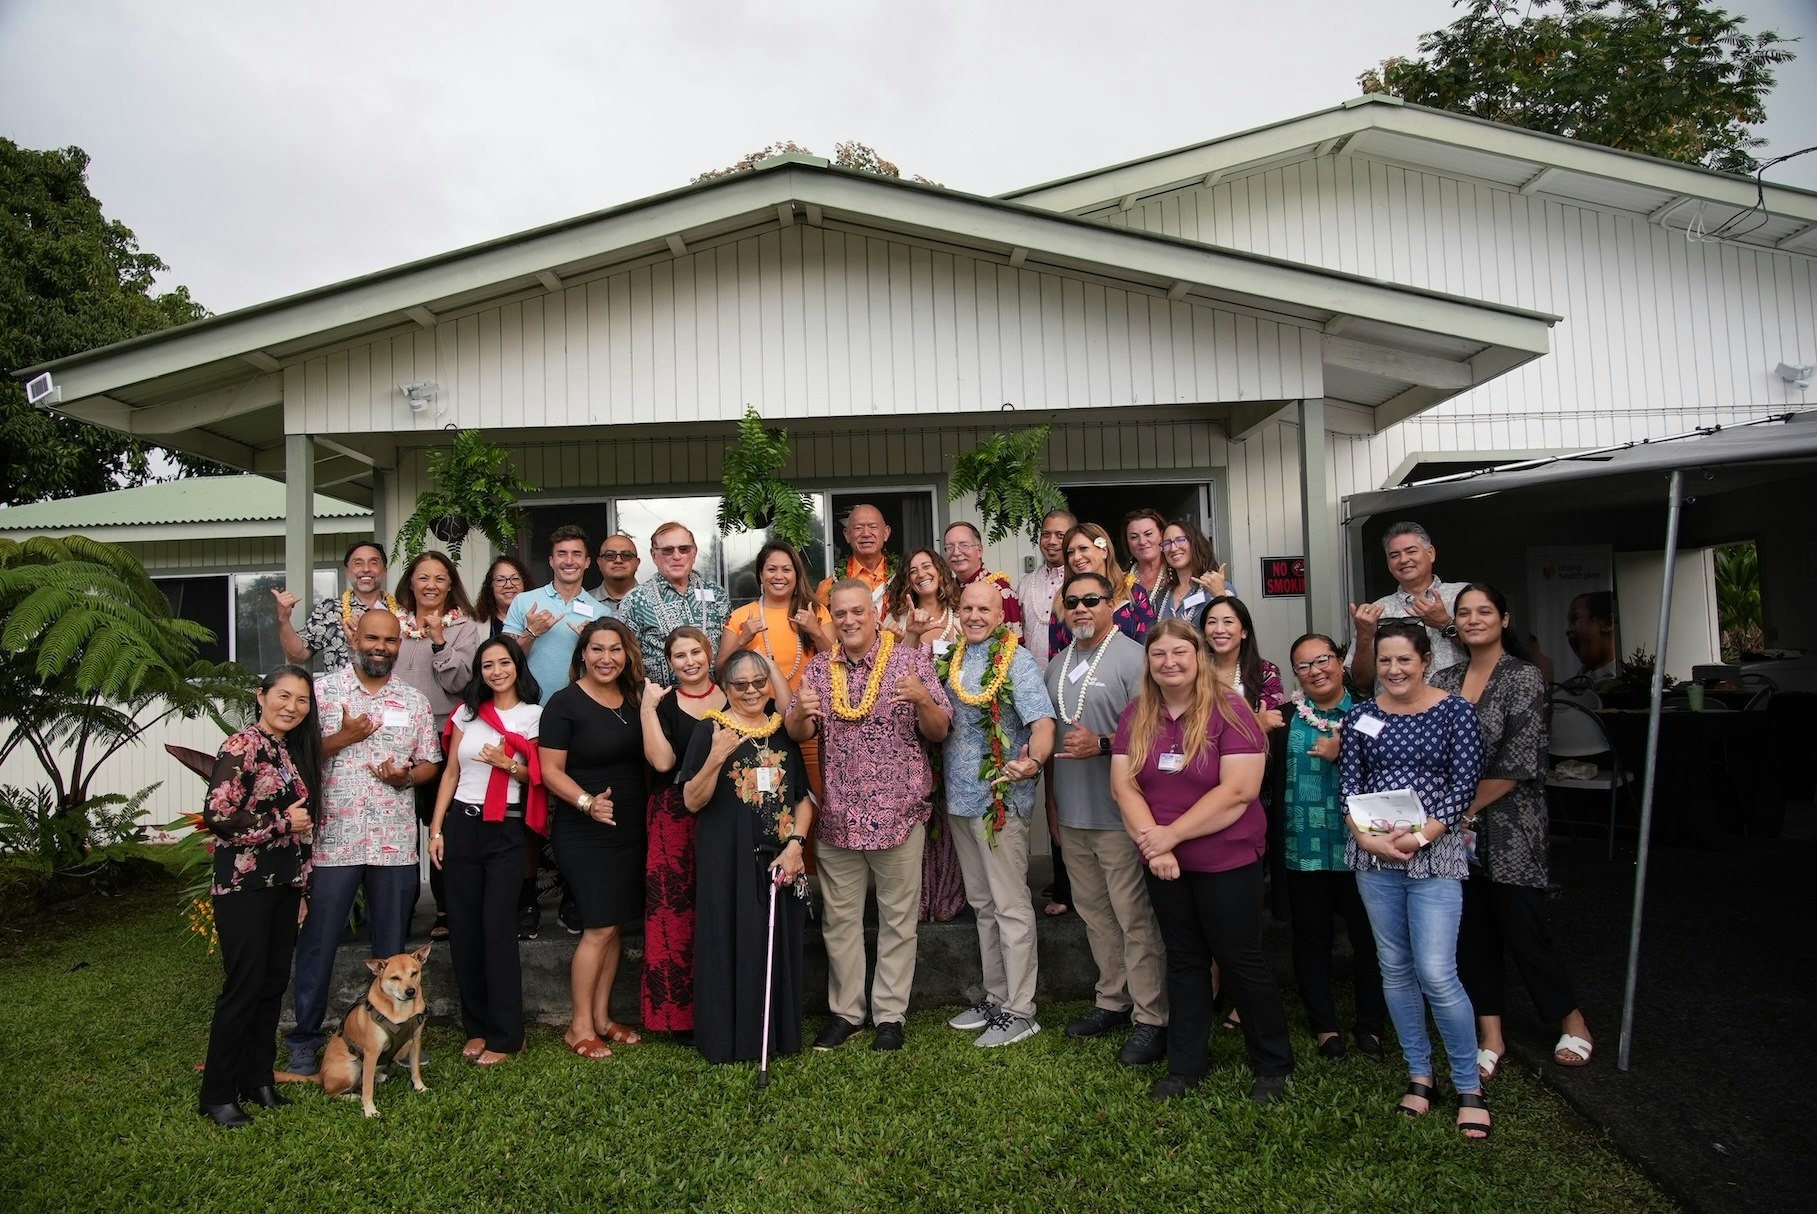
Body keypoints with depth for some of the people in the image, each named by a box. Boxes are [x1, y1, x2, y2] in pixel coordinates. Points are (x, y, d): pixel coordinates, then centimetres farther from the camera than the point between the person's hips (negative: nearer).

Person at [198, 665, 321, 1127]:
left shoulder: (296, 750, 11)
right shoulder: (241, 747, -13)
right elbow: (215, 817, -20)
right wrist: (281, 821, -14)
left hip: (284, 883, 7)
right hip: (244, 884, -7)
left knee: (274, 984, 11)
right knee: (243, 986, -2)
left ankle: (257, 1079, 24)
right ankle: (217, 1095, 12)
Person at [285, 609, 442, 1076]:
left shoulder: (415, 701, 9)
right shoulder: (321, 689, 1)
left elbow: (430, 764, 11)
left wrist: (406, 776, -9)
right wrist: (340, 738, -15)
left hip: (395, 843, 2)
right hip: (332, 840, -2)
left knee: (392, 948, 11)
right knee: (317, 942, 6)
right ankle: (305, 1039, 22)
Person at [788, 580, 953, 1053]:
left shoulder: (911, 660, -3)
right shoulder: (819, 667, 6)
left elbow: (939, 733, -4)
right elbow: (797, 734, 3)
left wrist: (921, 698, -24)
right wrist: (801, 712, -19)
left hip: (898, 813, -3)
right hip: (836, 815, 3)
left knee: (898, 918, 7)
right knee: (839, 917, 12)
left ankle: (890, 1014, 21)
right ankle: (844, 1010, 27)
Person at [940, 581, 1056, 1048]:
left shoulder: (1017, 661, -11)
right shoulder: (950, 659, 9)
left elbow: (1042, 721, -22)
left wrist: (1033, 759, -42)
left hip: (1000, 797, -7)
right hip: (959, 798, 7)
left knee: (1010, 907, 0)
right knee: (981, 903, 17)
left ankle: (1020, 1010, 11)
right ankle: (995, 996, 30)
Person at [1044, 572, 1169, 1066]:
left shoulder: (1133, 658, -9)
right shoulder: (1057, 665, 14)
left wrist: (1101, 745, -25)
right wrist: (1053, 804, 19)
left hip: (1118, 813, -7)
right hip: (1072, 813, 7)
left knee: (1135, 918, -2)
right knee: (1094, 913, 16)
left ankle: (1152, 1019, 8)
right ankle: (1113, 1001, 29)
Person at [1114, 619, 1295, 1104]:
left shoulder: (1229, 712, -12)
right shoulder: (1136, 717, 3)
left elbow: (1239, 791, -20)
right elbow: (1123, 785, -2)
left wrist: (1170, 834, -19)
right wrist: (1153, 845, -15)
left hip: (1227, 861, -4)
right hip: (1164, 863, 4)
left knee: (1240, 960, 6)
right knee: (1184, 960, 15)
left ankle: (1274, 1066, 25)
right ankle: (1186, 1064, 28)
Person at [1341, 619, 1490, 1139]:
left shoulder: (1454, 711, -3)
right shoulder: (1362, 715, 5)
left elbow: (1464, 786, -8)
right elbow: (1348, 785, 2)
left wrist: (1418, 836, -17)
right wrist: (1367, 837, -13)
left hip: (1435, 856, -4)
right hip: (1373, 858, 4)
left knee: (1436, 974, -8)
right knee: (1395, 969, 11)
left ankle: (1470, 1086, 11)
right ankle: (1419, 1073, 27)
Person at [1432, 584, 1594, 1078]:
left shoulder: (1524, 678, -8)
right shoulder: (1444, 680, 7)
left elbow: (1516, 765, -14)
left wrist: (1465, 811, -12)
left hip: (1509, 828, -5)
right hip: (1457, 828, 5)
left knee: (1523, 930, 3)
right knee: (1473, 931, 9)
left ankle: (1573, 1022, 28)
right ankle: (1490, 1036, 22)